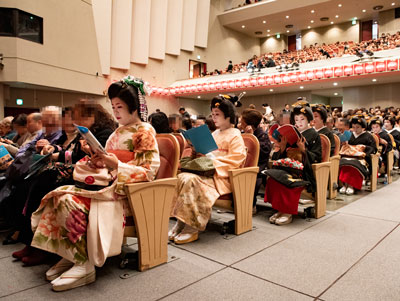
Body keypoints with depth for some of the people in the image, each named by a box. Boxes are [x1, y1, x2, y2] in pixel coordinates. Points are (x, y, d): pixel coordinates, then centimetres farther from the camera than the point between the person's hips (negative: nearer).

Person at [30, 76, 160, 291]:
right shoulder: (119, 131, 20)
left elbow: (149, 171, -14)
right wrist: (100, 162, 0)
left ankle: (84, 264, -15)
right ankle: (72, 256, -8)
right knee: (62, 196, -13)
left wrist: (117, 165, -22)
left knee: (71, 202, -24)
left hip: (126, 191, -8)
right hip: (110, 183, 8)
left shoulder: (144, 131, -6)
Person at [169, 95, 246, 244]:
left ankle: (192, 228, -26)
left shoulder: (235, 135, 0)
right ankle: (181, 222, -20)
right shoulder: (214, 134, 24)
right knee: (182, 177, -21)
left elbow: (237, 158, -11)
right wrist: (199, 154, 8)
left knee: (193, 180, -32)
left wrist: (214, 160, -16)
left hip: (222, 176, -7)